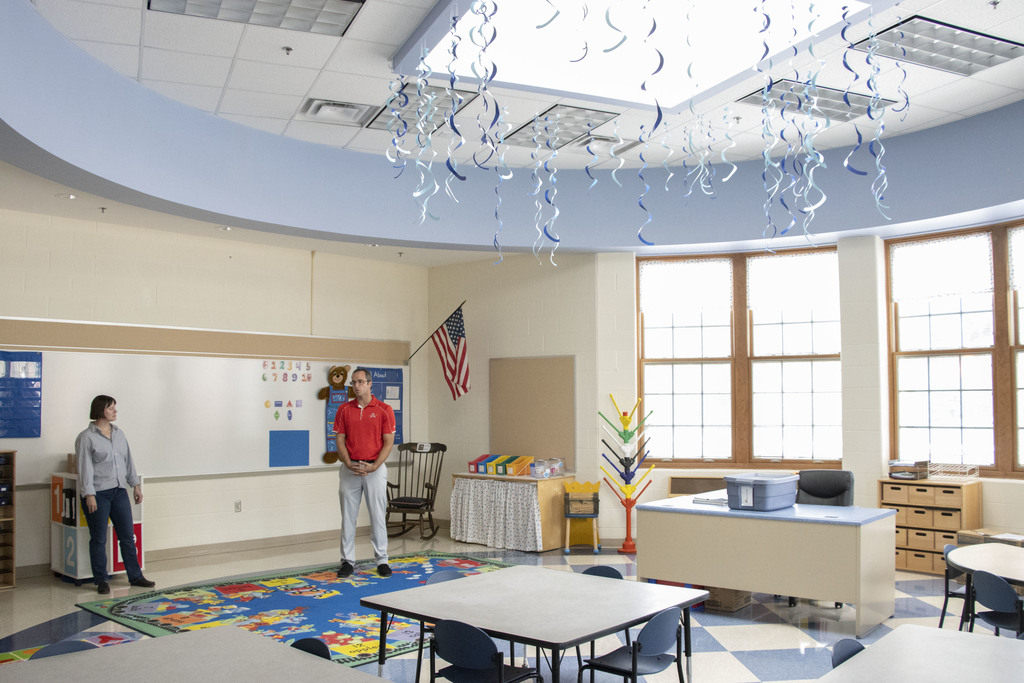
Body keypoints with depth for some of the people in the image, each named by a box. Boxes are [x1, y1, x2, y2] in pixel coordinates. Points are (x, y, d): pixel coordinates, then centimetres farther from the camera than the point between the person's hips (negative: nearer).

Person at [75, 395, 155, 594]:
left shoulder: (119, 433, 12)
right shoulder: (86, 437, -7)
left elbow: (128, 461, 16)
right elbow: (85, 468, -12)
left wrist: (136, 484, 14)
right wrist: (89, 494, -17)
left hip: (119, 491, 6)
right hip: (98, 495, -6)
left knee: (128, 536, 9)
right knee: (99, 539, 4)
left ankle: (135, 576, 17)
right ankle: (101, 580, 15)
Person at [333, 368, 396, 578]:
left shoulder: (384, 410, -2)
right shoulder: (344, 409, 5)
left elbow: (388, 442, -4)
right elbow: (340, 440, 3)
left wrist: (374, 466, -15)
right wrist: (348, 464, -12)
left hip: (375, 469, -2)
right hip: (349, 469, 2)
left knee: (378, 515, 3)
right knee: (348, 515, 6)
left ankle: (381, 560, 12)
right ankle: (347, 561, 14)